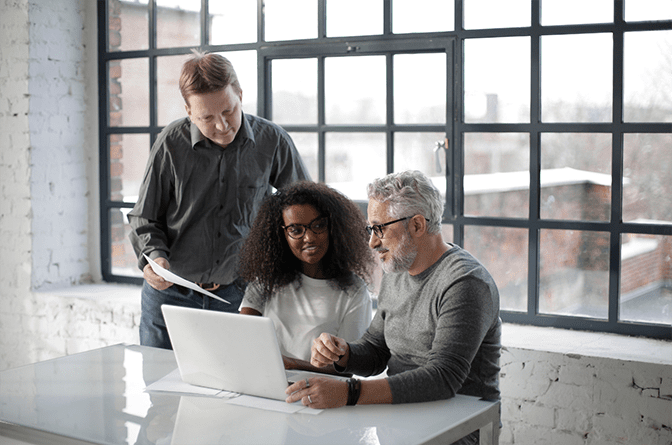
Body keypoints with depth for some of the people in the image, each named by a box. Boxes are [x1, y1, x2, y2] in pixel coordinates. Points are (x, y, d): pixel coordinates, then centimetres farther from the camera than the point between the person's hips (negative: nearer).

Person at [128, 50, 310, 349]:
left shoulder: (272, 142, -6)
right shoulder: (172, 144, -8)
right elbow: (145, 218, 2)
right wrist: (153, 257, -17)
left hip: (237, 294, 0)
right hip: (170, 294, 0)